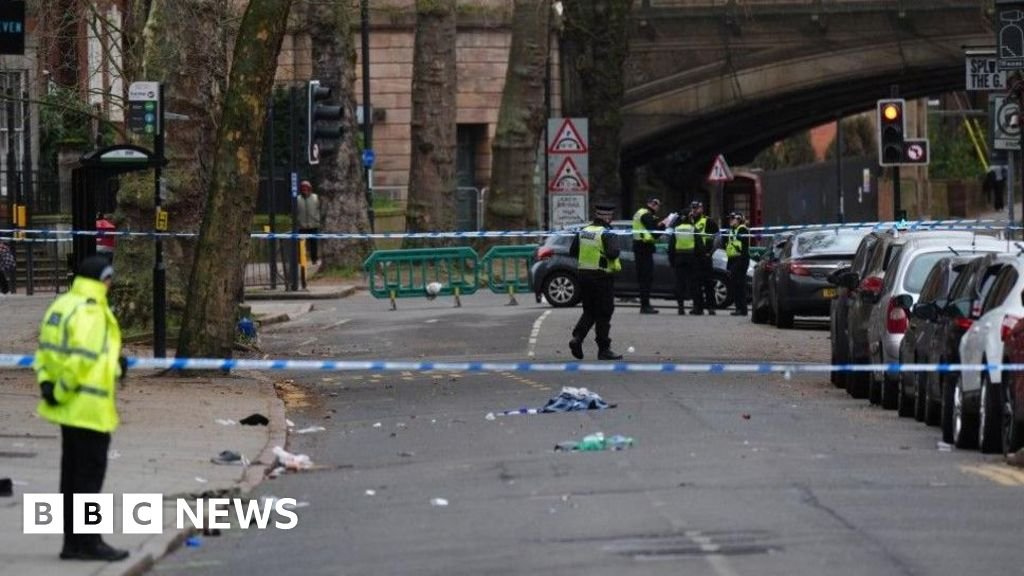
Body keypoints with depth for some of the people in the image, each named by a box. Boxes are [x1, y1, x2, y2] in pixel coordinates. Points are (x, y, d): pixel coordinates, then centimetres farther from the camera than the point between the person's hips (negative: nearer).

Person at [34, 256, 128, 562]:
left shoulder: (61, 306, 12)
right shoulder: (91, 313, -18)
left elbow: (45, 349, 13)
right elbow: (81, 360, -25)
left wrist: (46, 382, 4)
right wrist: (62, 391, -14)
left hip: (69, 409, 9)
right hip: (90, 409, -9)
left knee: (73, 474, 14)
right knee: (89, 475, -3)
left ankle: (74, 541, 20)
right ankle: (87, 542, 0)